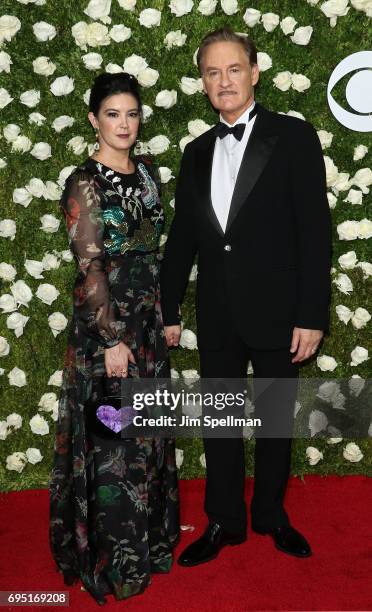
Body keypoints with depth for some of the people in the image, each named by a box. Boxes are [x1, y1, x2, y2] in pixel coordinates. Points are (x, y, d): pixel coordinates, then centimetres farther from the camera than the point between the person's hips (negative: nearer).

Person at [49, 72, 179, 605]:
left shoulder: (147, 171, 8)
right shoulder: (85, 184, -13)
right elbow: (89, 268, -16)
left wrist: (163, 315, 12)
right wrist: (113, 339, -17)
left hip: (148, 319, 7)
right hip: (106, 324, -7)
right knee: (112, 437, 4)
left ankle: (149, 534, 36)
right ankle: (112, 556, 23)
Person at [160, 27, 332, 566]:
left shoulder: (293, 136, -3)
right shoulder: (197, 152, 10)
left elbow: (315, 231, -9)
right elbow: (182, 236, 11)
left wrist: (312, 315, -14)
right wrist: (168, 309, 9)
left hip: (277, 311, -3)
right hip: (217, 315, 4)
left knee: (276, 418, 12)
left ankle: (271, 514, 34)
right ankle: (224, 522, 29)